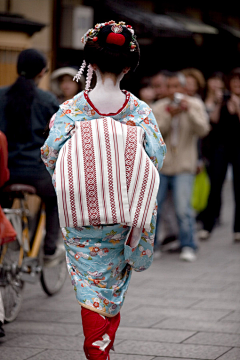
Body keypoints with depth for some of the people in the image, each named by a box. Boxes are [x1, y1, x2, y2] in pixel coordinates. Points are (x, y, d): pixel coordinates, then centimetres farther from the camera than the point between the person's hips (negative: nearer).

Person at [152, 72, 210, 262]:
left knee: (183, 208, -13)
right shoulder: (159, 107, 2)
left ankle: (188, 246, 0)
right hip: (160, 164, 2)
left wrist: (189, 111, -24)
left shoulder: (195, 105, 0)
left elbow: (203, 130, -12)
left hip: (183, 167, -2)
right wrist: (169, 116, -21)